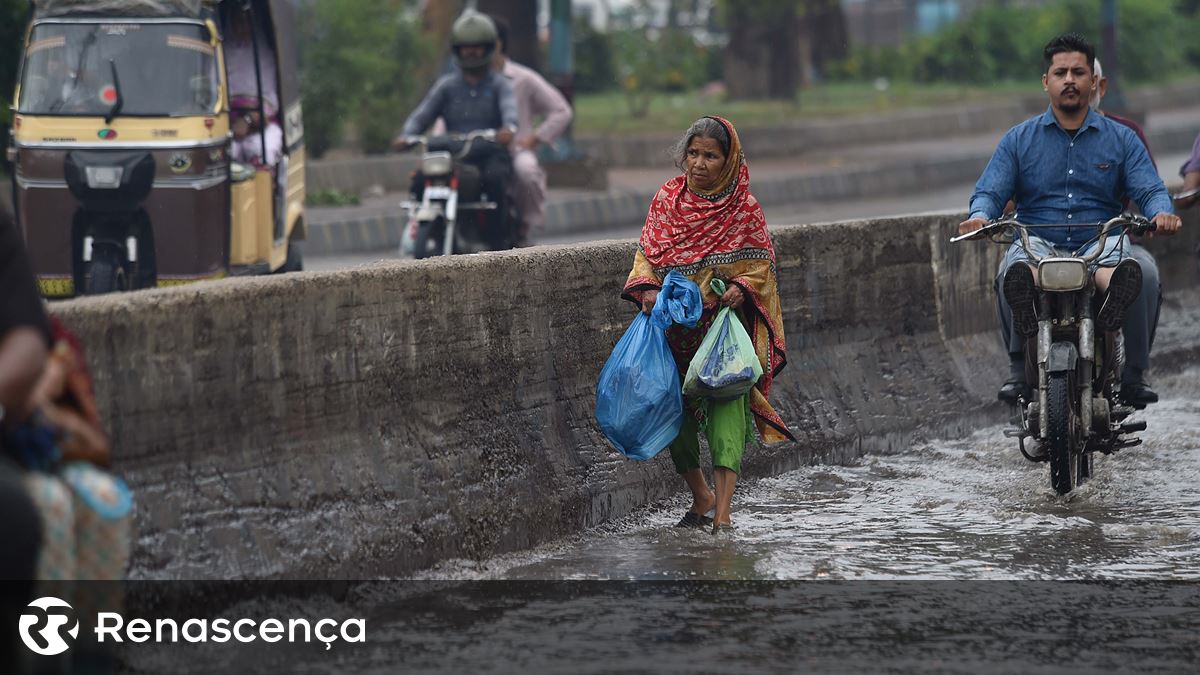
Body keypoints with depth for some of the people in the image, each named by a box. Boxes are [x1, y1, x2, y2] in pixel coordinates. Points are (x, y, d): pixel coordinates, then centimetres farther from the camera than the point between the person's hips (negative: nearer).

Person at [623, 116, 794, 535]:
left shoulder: (744, 207, -2)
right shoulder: (668, 199, 6)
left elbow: (762, 264, 1)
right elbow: (646, 252, 9)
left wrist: (742, 288, -18)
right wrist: (647, 288, -10)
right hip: (675, 325, 4)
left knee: (726, 407, -14)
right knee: (673, 410, 6)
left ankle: (722, 513, -19)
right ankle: (701, 497, 29)